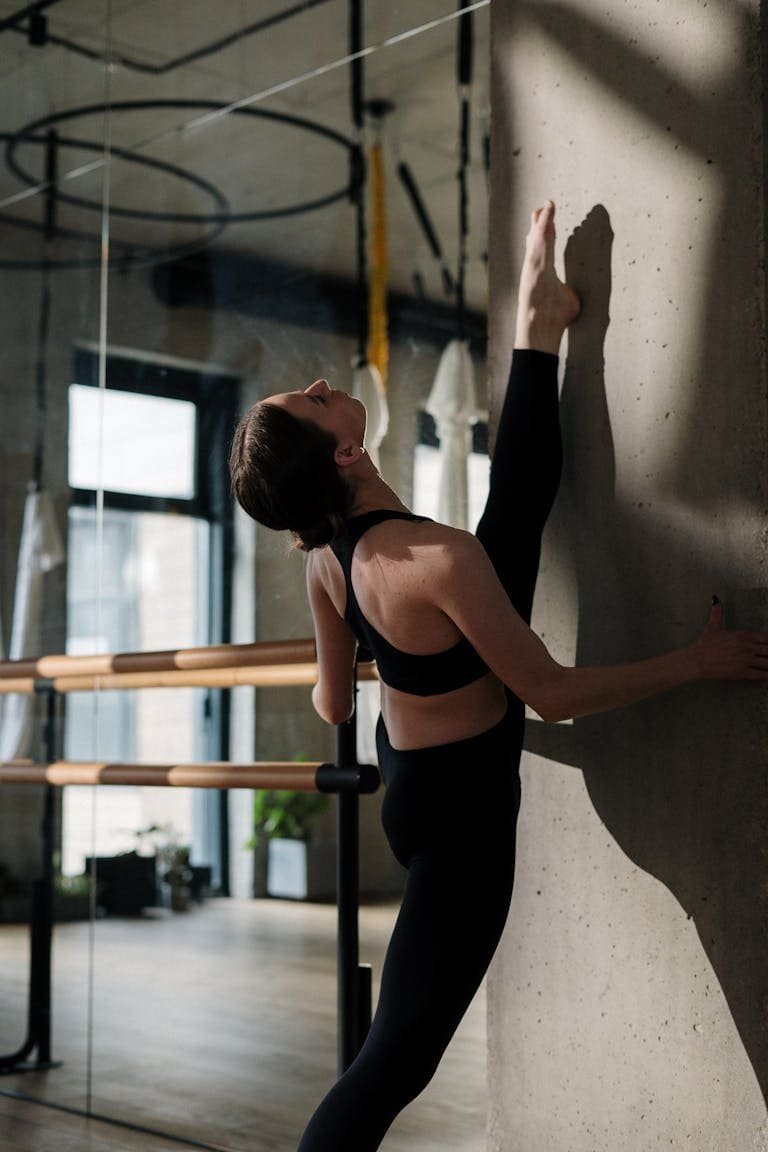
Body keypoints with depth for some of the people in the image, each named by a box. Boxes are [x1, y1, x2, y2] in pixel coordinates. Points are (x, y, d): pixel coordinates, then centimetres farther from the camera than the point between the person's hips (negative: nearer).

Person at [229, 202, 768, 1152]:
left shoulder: (325, 555, -11)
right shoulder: (437, 560, -37)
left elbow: (332, 704, 3)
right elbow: (552, 694, -27)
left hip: (406, 753, 8)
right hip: (458, 808, -8)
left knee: (520, 496, 9)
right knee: (397, 1054, -1)